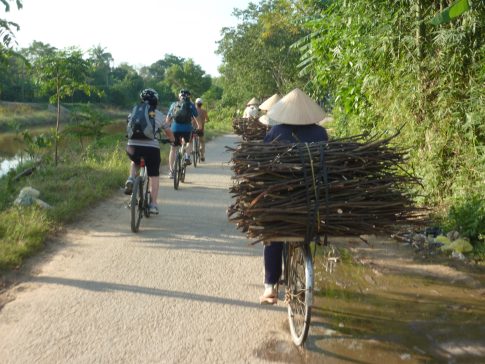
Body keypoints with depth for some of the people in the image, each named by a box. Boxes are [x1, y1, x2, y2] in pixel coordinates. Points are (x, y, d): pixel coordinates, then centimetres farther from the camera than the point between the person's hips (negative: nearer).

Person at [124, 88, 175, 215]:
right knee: (154, 176, 13)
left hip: (133, 146, 1)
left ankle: (131, 179, 8)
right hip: (151, 147, -1)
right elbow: (168, 132, 28)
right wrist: (172, 139, 48)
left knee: (135, 162, 35)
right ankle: (153, 204, 9)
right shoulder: (159, 115, 16)